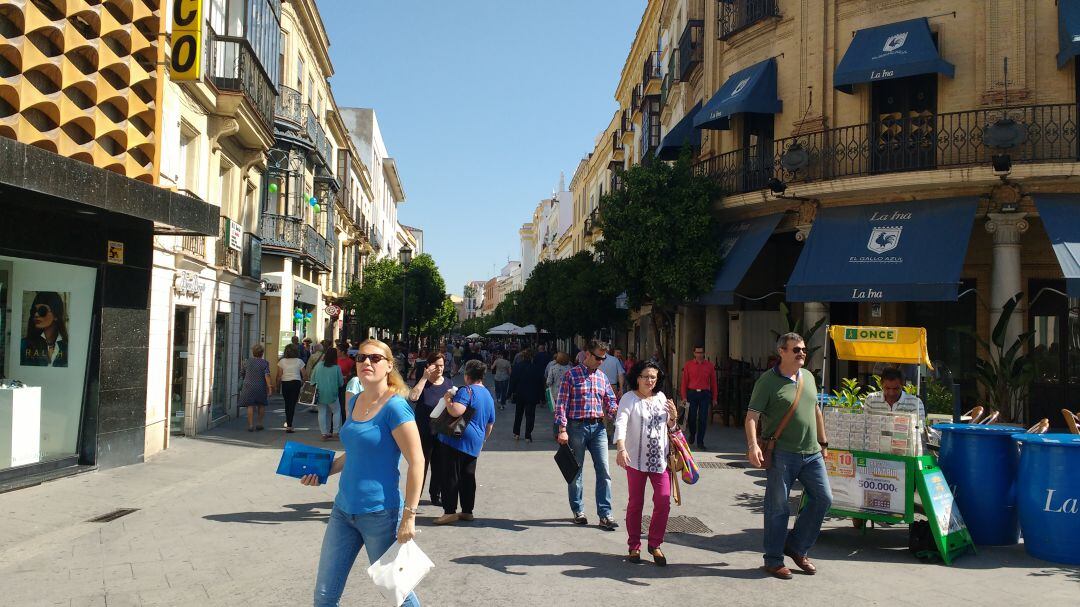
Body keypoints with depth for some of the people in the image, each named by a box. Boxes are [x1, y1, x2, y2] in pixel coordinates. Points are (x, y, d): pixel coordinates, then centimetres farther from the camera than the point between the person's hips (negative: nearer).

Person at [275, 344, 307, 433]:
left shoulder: (282, 361, -1)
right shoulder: (299, 361, -1)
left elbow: (279, 376, -2)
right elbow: (305, 376, -1)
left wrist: (278, 386, 8)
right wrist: (302, 383, 15)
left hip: (285, 384, 1)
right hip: (296, 383, -1)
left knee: (287, 403, 19)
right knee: (292, 403, 1)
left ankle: (288, 422, 30)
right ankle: (289, 425, -3)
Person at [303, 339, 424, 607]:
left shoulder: (395, 407, -16)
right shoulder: (354, 402, 8)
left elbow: (416, 462, -18)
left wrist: (409, 516, -19)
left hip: (380, 514, -7)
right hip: (343, 510, 7)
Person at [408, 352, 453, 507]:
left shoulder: (448, 384, 6)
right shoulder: (423, 382, -6)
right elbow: (413, 396, -27)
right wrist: (425, 377, -25)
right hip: (424, 433, -4)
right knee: (420, 465, 2)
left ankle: (436, 496, 26)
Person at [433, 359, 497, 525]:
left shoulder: (466, 390, -11)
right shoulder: (489, 396, 16)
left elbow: (456, 411, -26)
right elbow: (490, 424, 23)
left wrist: (447, 399, -9)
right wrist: (482, 441, 35)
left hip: (456, 440, -8)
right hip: (475, 443, 8)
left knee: (450, 476, -4)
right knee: (468, 477, 13)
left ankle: (450, 512, -4)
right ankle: (467, 511, 16)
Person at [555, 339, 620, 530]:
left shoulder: (602, 377, 11)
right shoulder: (571, 375, -4)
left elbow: (610, 401, 13)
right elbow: (561, 404, -7)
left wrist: (614, 409, -10)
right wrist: (562, 430, -13)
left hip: (598, 427, 4)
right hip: (577, 427, -4)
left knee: (603, 470, -2)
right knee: (575, 471, 8)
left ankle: (605, 515, 1)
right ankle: (578, 511, 22)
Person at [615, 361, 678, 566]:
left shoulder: (661, 397, 11)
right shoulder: (629, 398, -6)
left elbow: (669, 428, 21)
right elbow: (621, 423, -20)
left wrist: (673, 416, -2)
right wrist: (621, 448, -36)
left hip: (660, 459, 4)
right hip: (636, 459, -4)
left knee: (663, 501, -3)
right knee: (635, 503, 6)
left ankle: (655, 544, 15)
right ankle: (634, 546, 21)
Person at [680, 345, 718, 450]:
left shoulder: (709, 365, 6)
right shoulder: (688, 365, 3)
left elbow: (713, 382, 9)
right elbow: (684, 381, 2)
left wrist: (714, 398, 6)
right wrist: (684, 397, -5)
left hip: (705, 394, 0)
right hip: (692, 393, 0)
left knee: (703, 419, -2)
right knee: (691, 417, 4)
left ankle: (700, 442, 6)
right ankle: (692, 434, 33)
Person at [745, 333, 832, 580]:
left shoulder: (808, 377, 12)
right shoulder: (768, 381, -9)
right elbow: (752, 416, -14)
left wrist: (823, 443, 23)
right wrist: (753, 445, -28)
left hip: (811, 453, 7)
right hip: (782, 454, -6)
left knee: (823, 498, 7)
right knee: (777, 507, 2)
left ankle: (796, 546, 24)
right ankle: (773, 560, 15)